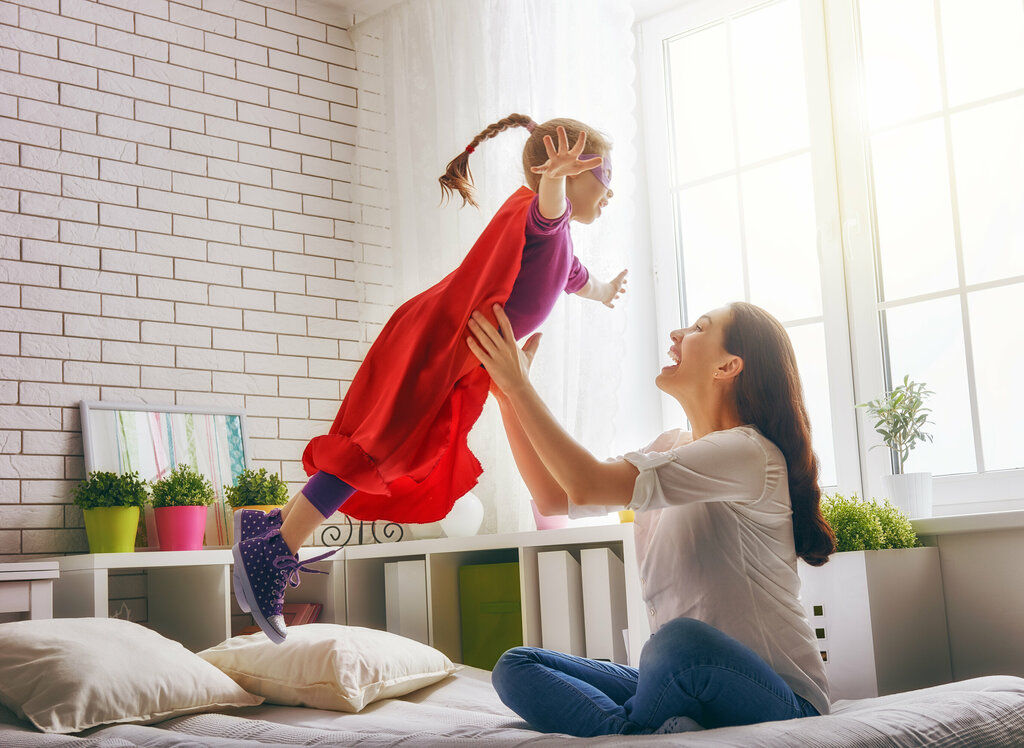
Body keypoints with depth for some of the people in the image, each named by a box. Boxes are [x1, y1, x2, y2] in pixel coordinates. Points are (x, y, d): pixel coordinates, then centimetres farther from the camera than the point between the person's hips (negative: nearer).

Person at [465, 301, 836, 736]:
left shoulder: (749, 452, -15)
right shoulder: (670, 448, 14)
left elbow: (587, 486, -23)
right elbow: (553, 498, 10)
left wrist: (519, 384, -15)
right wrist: (508, 394, 6)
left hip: (779, 700, -8)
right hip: (689, 684, 8)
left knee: (682, 639, -40)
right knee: (515, 668, -4)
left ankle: (629, 730, -10)